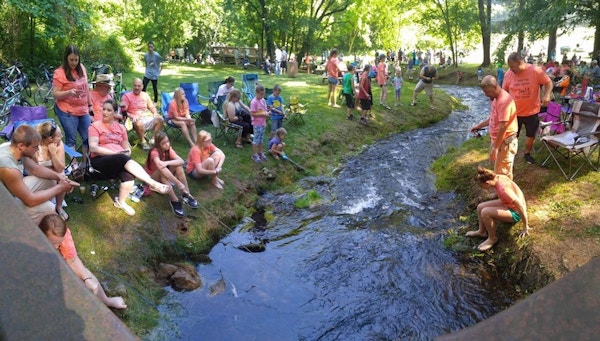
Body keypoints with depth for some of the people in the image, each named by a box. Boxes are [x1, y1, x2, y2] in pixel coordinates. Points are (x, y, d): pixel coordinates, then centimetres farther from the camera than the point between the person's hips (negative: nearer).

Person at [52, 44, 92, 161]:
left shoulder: (81, 68, 5)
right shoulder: (60, 73, -12)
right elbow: (55, 94, -12)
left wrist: (89, 104, 17)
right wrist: (69, 92, -30)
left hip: (83, 110, 6)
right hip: (67, 111, -6)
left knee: (88, 137, 10)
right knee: (71, 140, -1)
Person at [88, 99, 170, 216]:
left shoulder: (120, 127, 16)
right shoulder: (95, 126, 2)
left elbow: (126, 147, 17)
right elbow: (93, 147, -10)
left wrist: (127, 152, -9)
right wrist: (115, 152, -18)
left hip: (120, 160, 4)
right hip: (100, 160, -4)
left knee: (129, 174, -31)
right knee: (124, 159, -35)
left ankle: (121, 201, -8)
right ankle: (153, 184, -36)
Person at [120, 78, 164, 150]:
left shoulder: (145, 95, 18)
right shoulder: (127, 96, 3)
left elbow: (152, 107, 23)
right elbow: (123, 111, -5)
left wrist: (155, 113, 0)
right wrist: (132, 116, -23)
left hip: (147, 117, 5)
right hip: (136, 119, -5)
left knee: (160, 119, -22)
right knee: (139, 124, -40)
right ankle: (143, 142, -18)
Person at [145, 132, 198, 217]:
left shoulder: (168, 149, -11)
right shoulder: (154, 152, -28)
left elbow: (181, 161, -26)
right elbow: (160, 166, -45)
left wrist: (167, 163, -44)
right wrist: (178, 183, -51)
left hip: (164, 176, 5)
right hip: (152, 177, -5)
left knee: (178, 165, -24)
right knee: (162, 169, -38)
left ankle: (186, 194, -25)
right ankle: (174, 200, -37)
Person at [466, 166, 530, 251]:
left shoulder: (503, 189, -35)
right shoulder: (497, 177, -12)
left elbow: (521, 206, -30)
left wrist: (525, 227, -20)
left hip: (515, 212, -9)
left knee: (485, 212, -25)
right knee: (480, 207, 4)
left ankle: (492, 238, -4)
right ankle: (482, 231, 23)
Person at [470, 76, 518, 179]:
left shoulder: (504, 100, -27)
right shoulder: (496, 98, 5)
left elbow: (503, 126, -28)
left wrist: (495, 146, -22)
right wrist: (479, 125, 17)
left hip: (505, 141, -11)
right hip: (497, 139, 11)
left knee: (502, 172, 1)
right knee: (495, 164, 26)